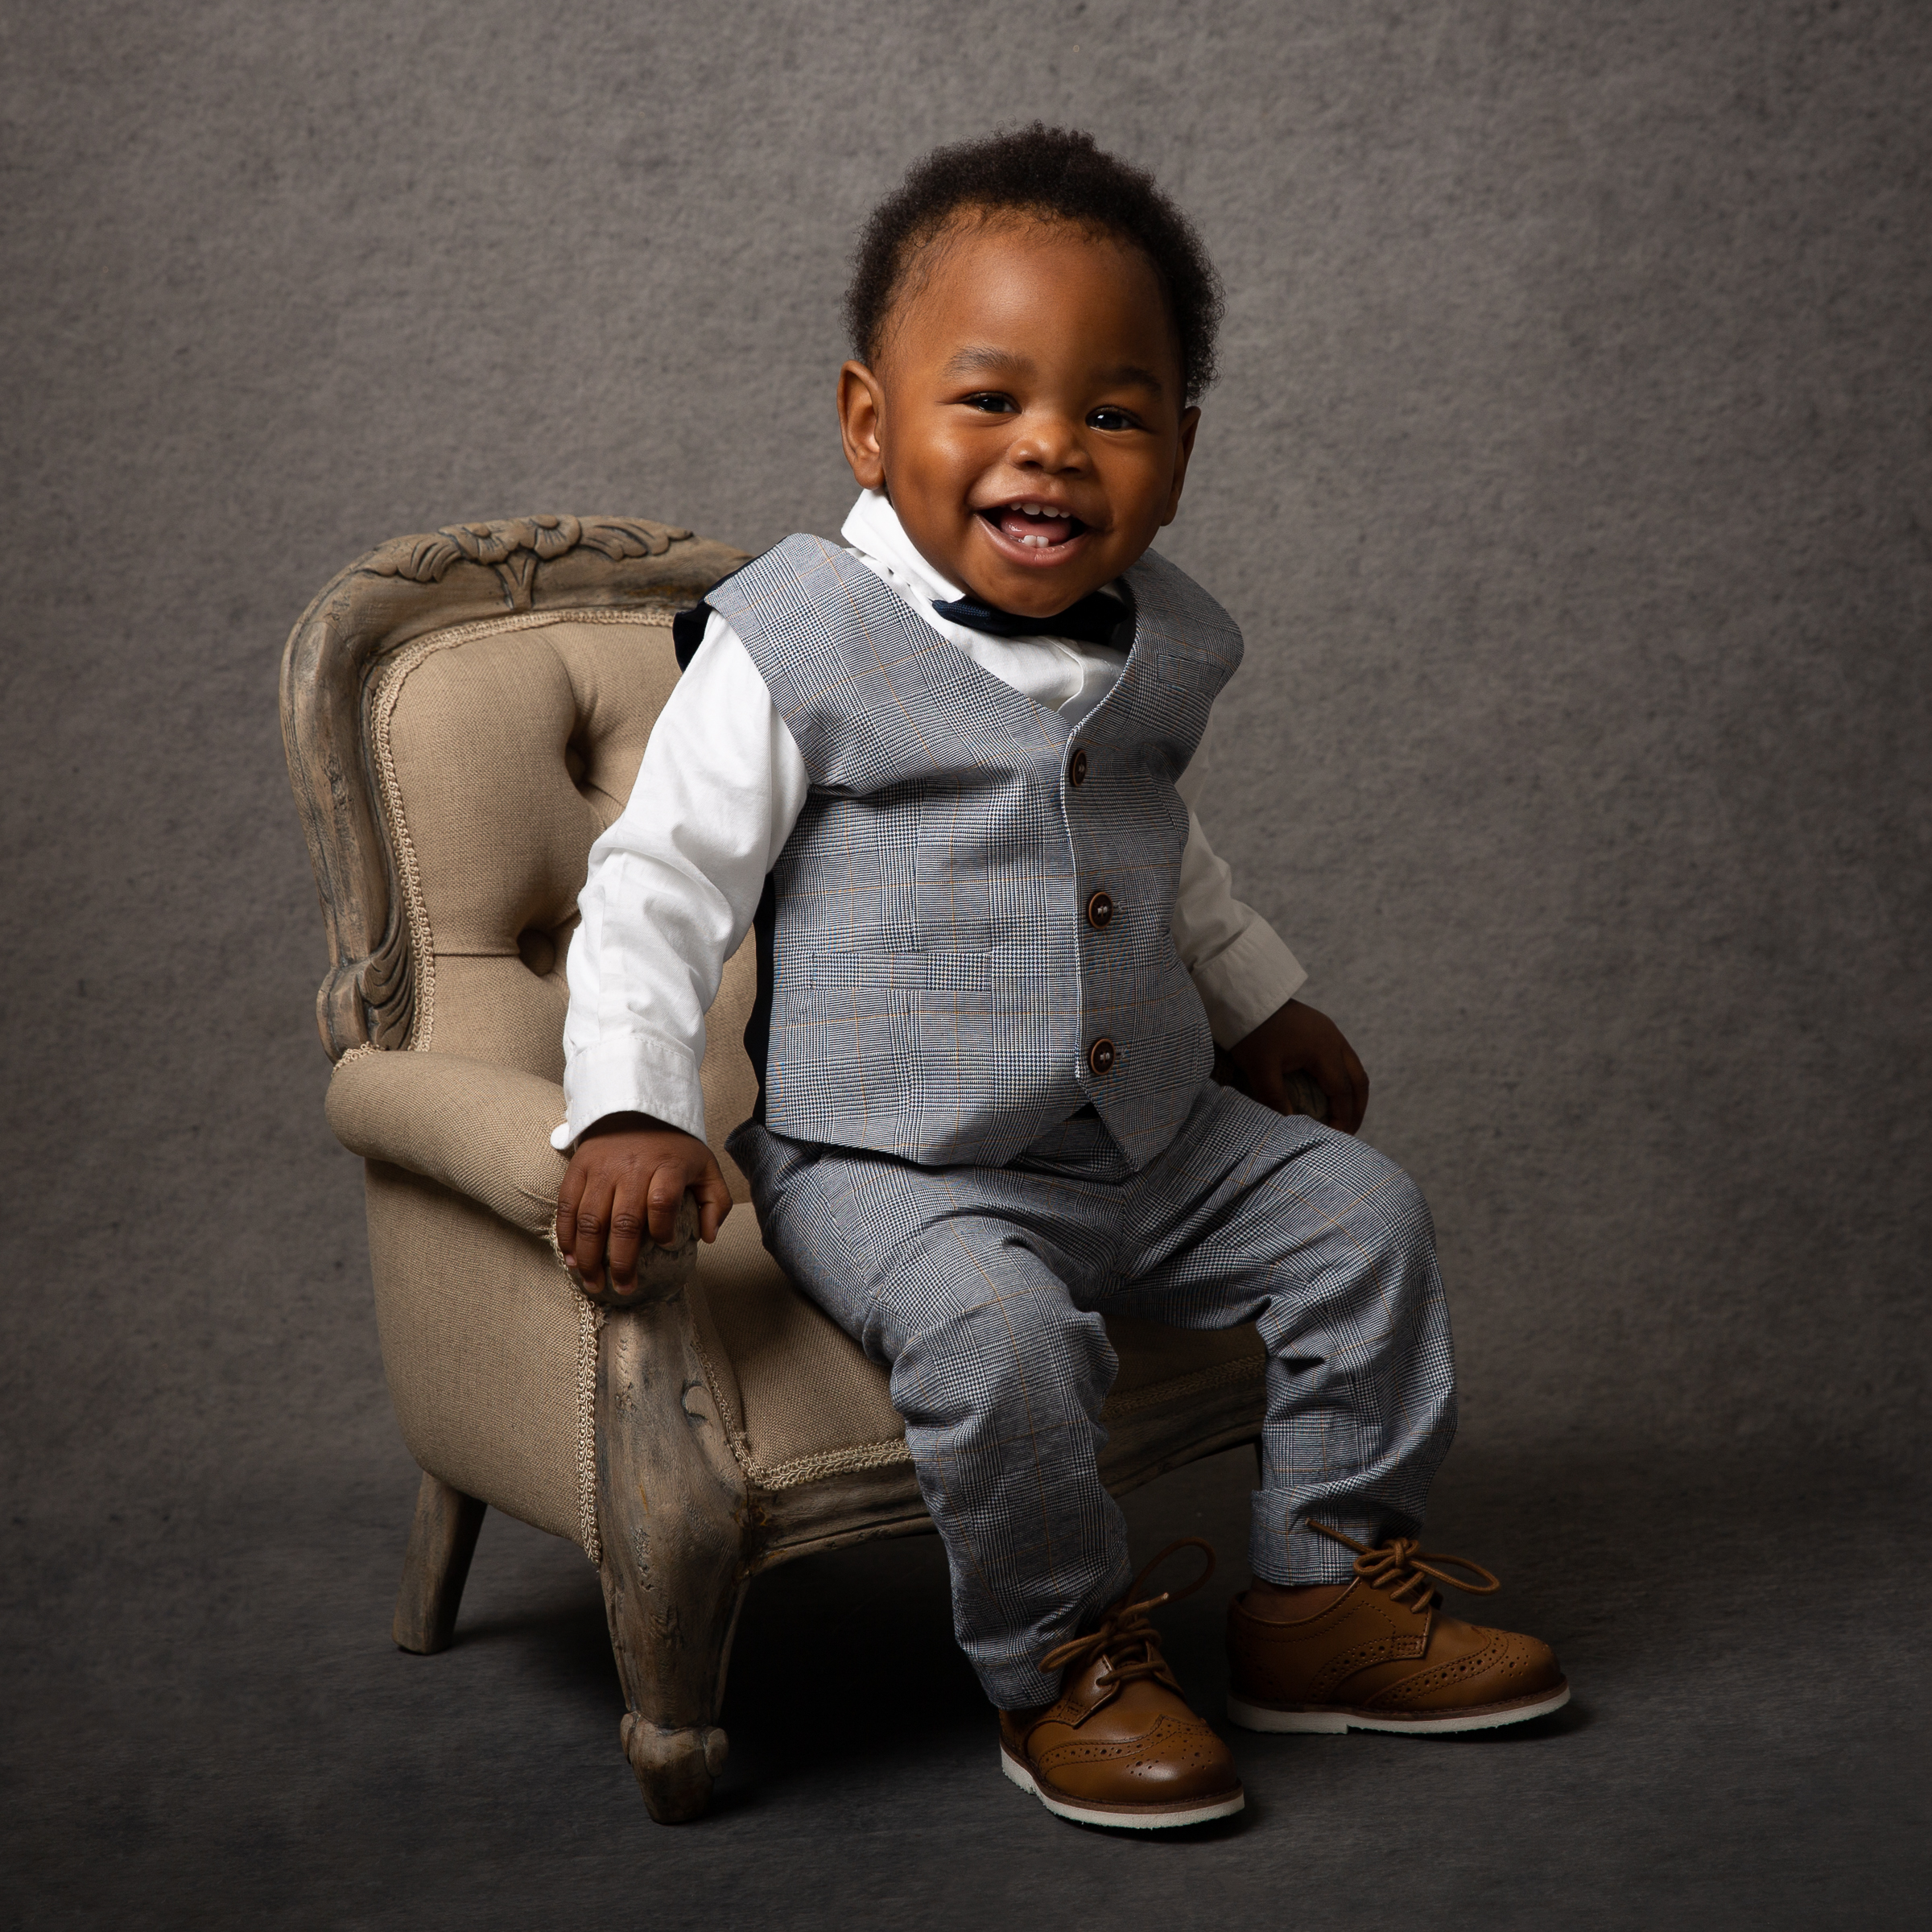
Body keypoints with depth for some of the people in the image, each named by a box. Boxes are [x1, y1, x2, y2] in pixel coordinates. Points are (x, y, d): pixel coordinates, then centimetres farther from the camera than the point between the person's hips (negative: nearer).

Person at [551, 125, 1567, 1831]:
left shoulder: (1169, 645, 5)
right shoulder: (797, 644, -13)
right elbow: (660, 889, -11)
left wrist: (1262, 1000, 30)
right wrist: (630, 1113, -23)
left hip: (1158, 1139, 7)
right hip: (891, 1165, -6)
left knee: (1362, 1216, 2)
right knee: (995, 1329, -31)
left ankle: (1328, 1590, 17)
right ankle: (1065, 1666, -5)